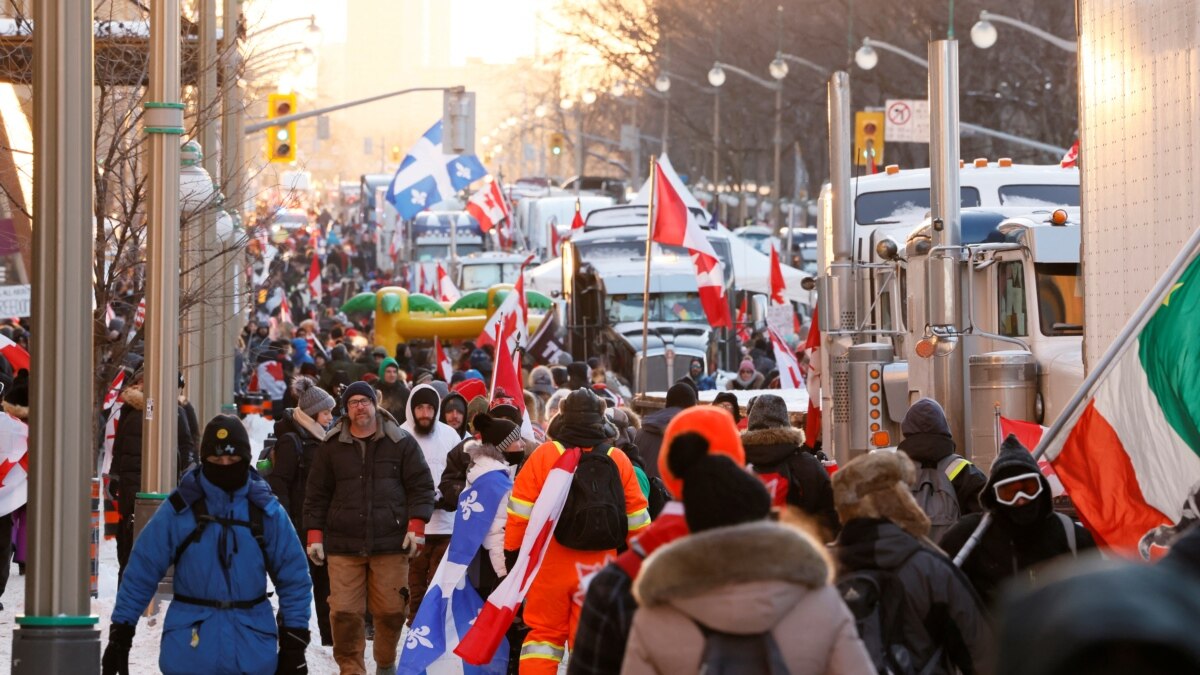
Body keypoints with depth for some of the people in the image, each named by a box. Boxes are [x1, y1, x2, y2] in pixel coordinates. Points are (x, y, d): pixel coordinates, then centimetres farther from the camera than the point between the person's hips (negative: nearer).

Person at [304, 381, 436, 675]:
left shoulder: (401, 443, 5)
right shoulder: (332, 447, 8)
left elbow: (421, 486, 5)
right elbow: (316, 494, 12)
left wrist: (416, 525, -5)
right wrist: (314, 535, 6)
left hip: (391, 543, -1)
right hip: (343, 544, 1)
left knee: (391, 610, 3)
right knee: (344, 612, -6)